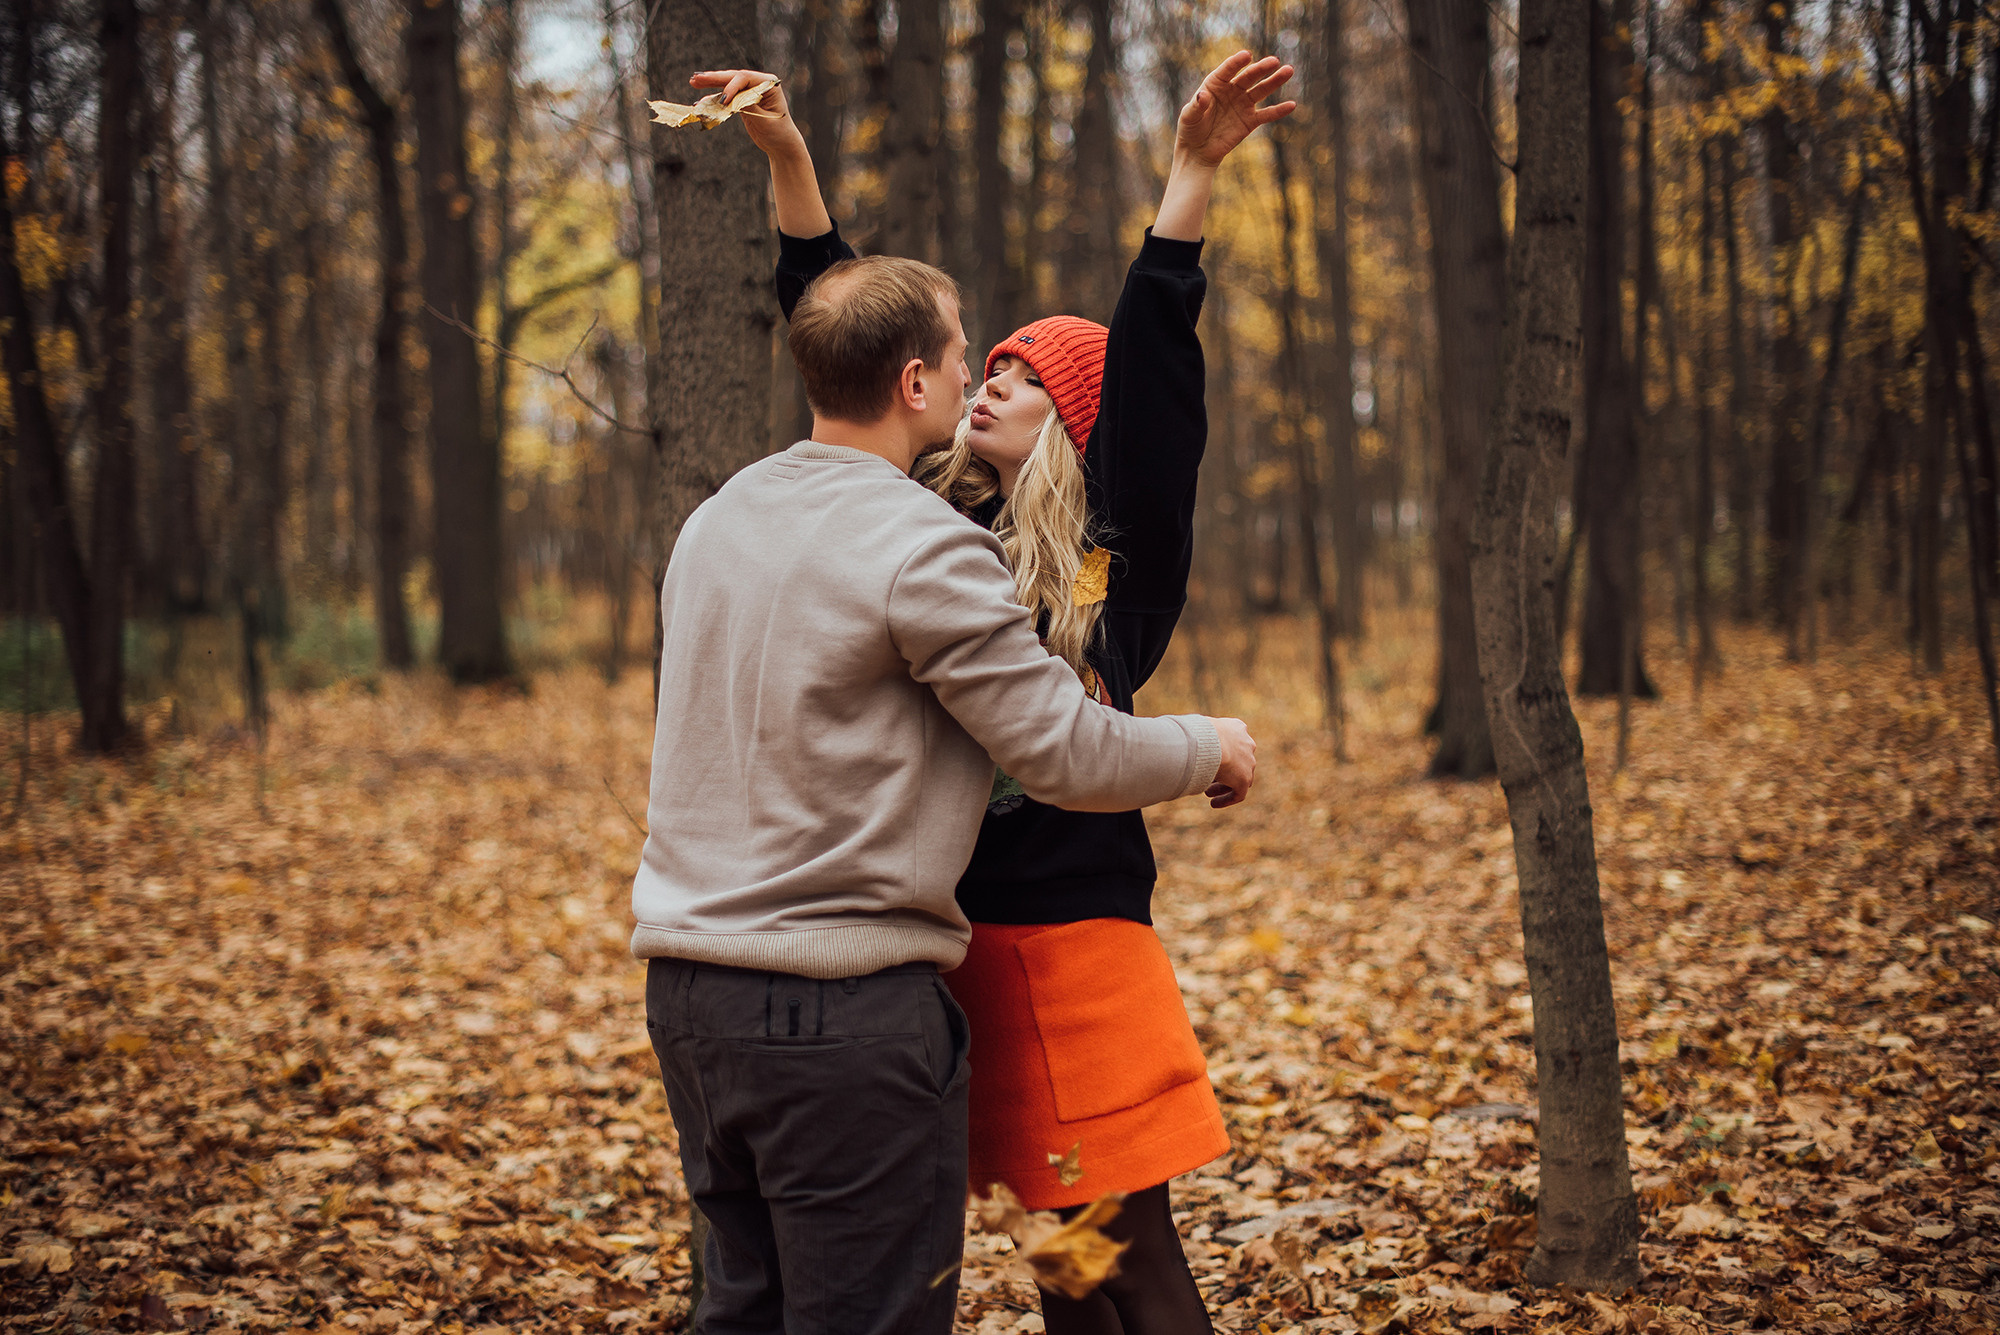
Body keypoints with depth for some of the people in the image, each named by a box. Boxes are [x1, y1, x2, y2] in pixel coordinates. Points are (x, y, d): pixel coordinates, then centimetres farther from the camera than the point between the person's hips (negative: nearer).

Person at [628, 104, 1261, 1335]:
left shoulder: (719, 519, 10)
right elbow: (1073, 755, -14)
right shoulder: (925, 550, -15)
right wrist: (1212, 748, 5)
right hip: (842, 1006, -8)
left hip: (689, 976, 8)